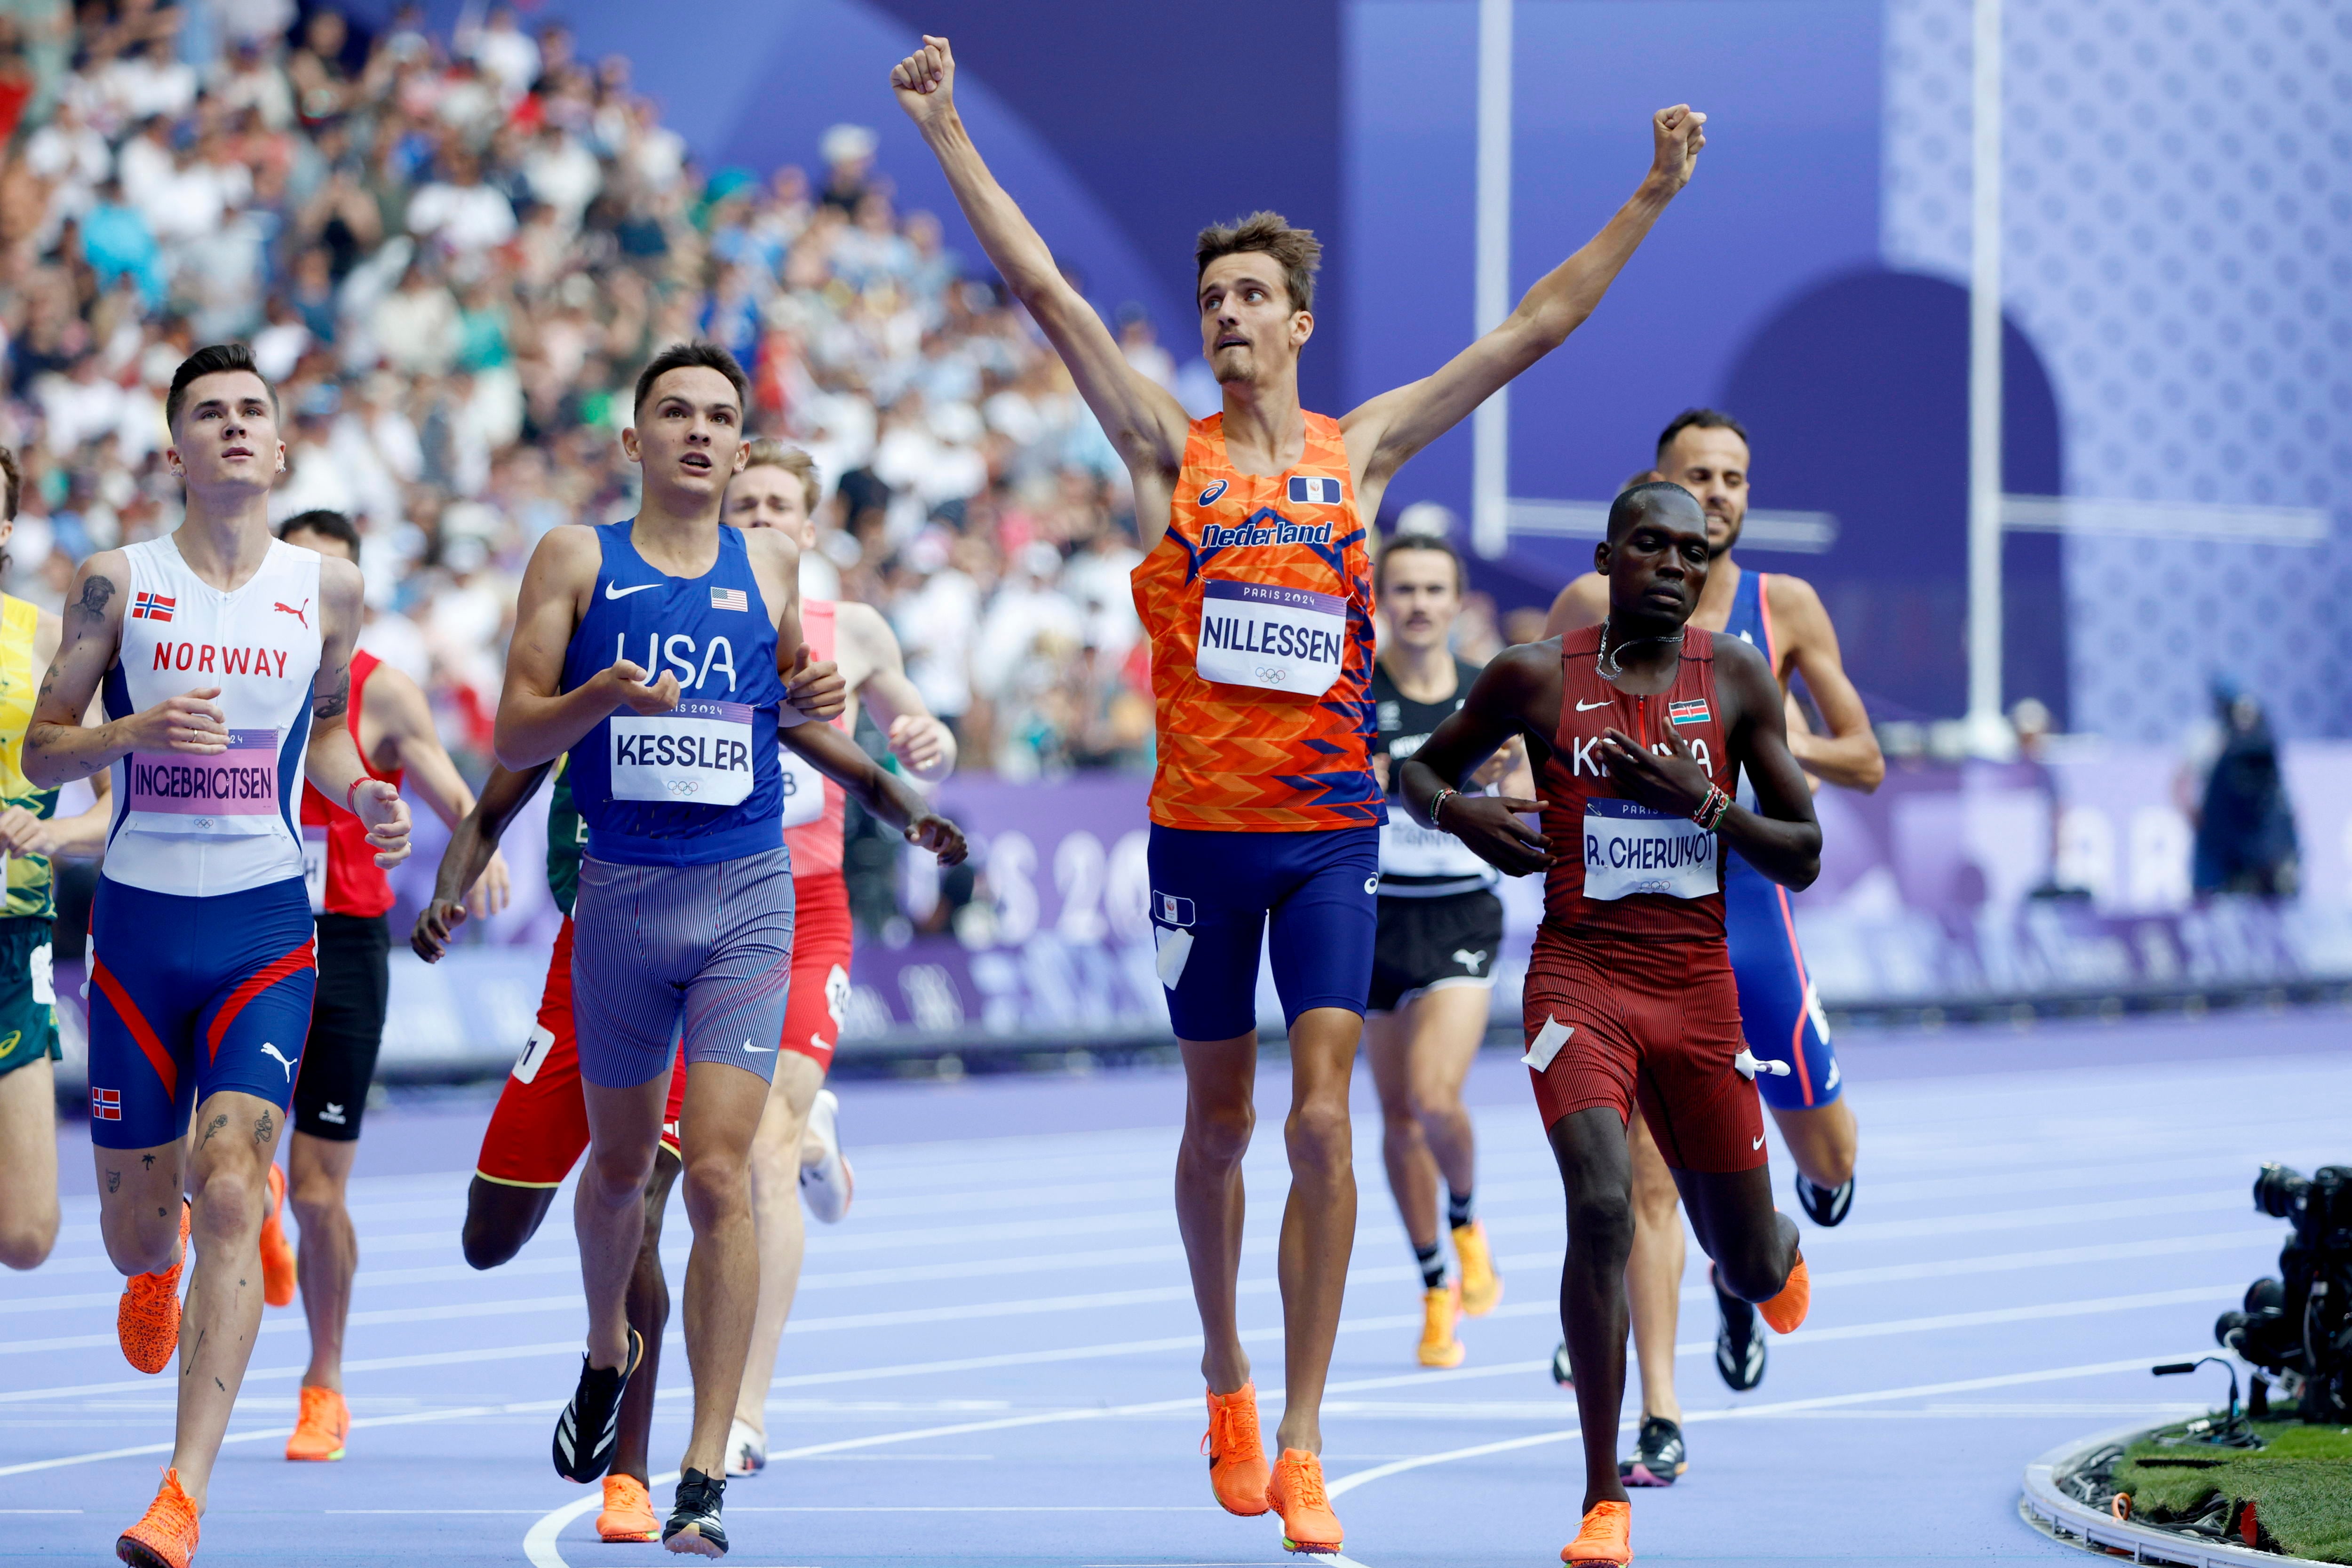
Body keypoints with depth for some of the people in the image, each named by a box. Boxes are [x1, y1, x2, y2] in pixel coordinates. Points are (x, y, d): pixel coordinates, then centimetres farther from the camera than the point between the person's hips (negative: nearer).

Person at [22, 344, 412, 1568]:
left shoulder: (325, 590, 4)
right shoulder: (118, 583, -1)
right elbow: (39, 749, 2)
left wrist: (361, 795, 0)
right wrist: (138, 730, -17)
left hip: (265, 927, 0)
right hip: (139, 922, 0)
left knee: (231, 1191, -17)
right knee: (134, 1225, 8)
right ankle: (156, 1273, 49)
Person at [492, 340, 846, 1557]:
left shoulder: (769, 565, 8)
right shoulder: (576, 558, 3)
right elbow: (515, 739, 0)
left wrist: (809, 700, 3)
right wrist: (602, 697, -19)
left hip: (745, 894, 0)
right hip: (623, 895, 0)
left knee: (720, 1178, -11)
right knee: (619, 1164, 15)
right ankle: (608, 1351, 46)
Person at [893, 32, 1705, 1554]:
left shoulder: (1364, 447, 5)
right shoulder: (1168, 446, 3)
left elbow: (1536, 328, 7)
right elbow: (1045, 290, -2)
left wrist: (1651, 200, 4)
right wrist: (951, 137, -8)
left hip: (1332, 828, 0)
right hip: (1200, 826, 0)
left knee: (1323, 1123, -9)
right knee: (1219, 1121, 11)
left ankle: (1302, 1446, -7)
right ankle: (1226, 1375, 32)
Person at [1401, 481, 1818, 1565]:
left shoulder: (1737, 680, 3)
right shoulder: (1536, 679, -1)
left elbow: (1803, 858, 2)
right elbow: (1420, 770, 14)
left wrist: (1701, 798, -14)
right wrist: (1457, 811, -9)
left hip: (1698, 987, 2)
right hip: (1580, 977, -2)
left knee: (1748, 1268, 10)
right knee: (1601, 1207, -24)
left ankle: (1780, 1248, 53)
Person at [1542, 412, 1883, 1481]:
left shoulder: (1785, 608, 2)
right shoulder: (1595, 606, 0)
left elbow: (1866, 762, 5)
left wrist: (1777, 741, -13)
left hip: (1747, 906, 2)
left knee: (1827, 1161, 7)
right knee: (1646, 1174, -7)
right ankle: (1659, 1417, -6)